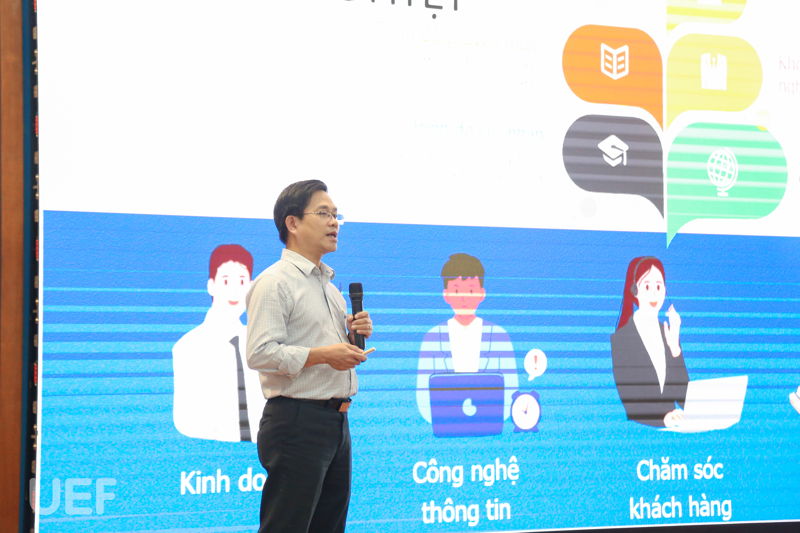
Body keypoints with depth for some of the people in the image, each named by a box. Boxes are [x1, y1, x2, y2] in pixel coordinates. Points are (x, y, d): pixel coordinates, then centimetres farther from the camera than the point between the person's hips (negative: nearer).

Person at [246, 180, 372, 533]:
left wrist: (353, 334, 9)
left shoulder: (327, 285, 22)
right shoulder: (274, 283, -9)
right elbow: (259, 354, -20)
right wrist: (323, 354, -22)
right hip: (297, 421, -9)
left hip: (336, 422, 9)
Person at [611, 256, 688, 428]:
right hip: (637, 430, -4)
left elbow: (684, 396, 5)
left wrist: (674, 348, -5)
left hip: (670, 429, 4)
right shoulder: (620, 338, -2)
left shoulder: (669, 333, 13)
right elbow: (627, 399, -8)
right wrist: (661, 418, -23)